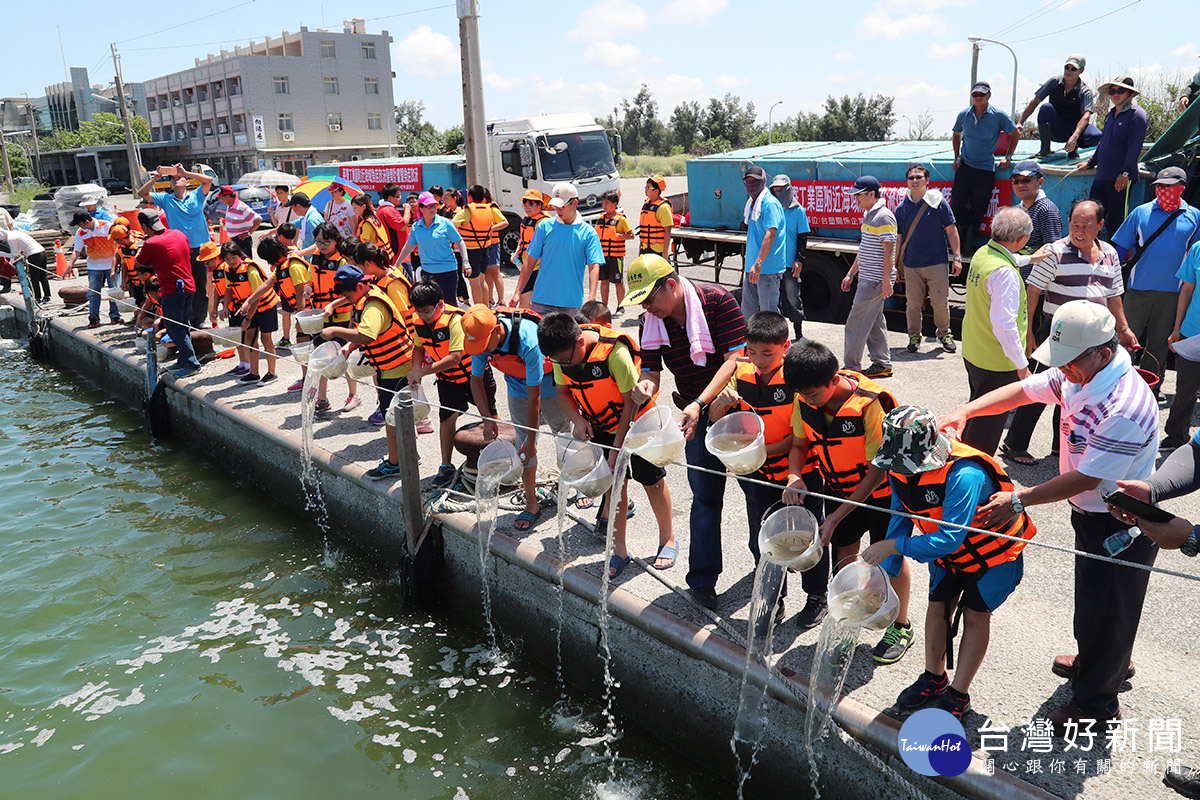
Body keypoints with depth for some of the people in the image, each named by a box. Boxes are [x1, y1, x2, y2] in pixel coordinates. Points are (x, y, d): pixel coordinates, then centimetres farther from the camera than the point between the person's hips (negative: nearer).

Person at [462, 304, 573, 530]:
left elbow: (534, 398, -34)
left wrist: (532, 441, -27)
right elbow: (476, 380, -7)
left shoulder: (528, 340, -41)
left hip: (548, 379, -4)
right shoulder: (480, 337, -24)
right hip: (517, 382, 4)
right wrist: (487, 417, -21)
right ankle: (531, 504, 8)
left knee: (565, 431, 8)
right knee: (523, 439, -1)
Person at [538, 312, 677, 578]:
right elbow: (563, 392, 2)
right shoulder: (562, 353, -14)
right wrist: (578, 420, -18)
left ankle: (667, 539, 25)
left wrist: (617, 447, -21)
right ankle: (620, 550, 15)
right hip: (601, 427, 5)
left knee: (652, 481, 5)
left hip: (635, 423, -5)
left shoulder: (615, 352, -33)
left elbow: (631, 401, -24)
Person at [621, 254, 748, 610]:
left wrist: (699, 403, -31)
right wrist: (645, 385, -27)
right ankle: (702, 580, 10)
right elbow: (651, 371, -2)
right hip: (697, 413, 4)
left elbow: (734, 359, -24)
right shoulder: (649, 322, -3)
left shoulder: (717, 301, -20)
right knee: (705, 496, 2)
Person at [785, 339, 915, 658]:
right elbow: (800, 444, 0)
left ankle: (901, 626, 29)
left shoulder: (869, 405, -33)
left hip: (882, 489, -5)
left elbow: (878, 469, -26)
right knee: (843, 551, 11)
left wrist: (838, 515, -25)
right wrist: (794, 476, -22)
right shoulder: (805, 399, -17)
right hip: (840, 486, 5)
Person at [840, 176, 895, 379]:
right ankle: (882, 364, 19)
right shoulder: (869, 215, 16)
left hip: (876, 280, -10)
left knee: (856, 322, -7)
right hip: (868, 278, 10)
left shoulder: (883, 217, -15)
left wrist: (886, 280, -23)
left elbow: (888, 251, -19)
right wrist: (851, 274, 23)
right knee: (875, 322, 13)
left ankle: (851, 367, -1)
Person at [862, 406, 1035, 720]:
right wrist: (885, 573, -8)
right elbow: (900, 521, -7)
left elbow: (949, 539, -42)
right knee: (937, 606, 8)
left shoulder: (964, 476, -42)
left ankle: (958, 694, 14)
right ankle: (934, 678, 27)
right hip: (948, 551, 6)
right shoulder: (900, 471, -18)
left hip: (992, 549, -6)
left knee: (975, 613, 0)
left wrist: (893, 547, -42)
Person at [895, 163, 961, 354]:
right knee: (913, 304, 6)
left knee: (940, 302, 0)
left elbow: (951, 231, 2)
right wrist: (895, 265, 12)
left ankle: (944, 333, 21)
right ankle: (914, 336, 22)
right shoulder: (902, 207, 5)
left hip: (937, 262, -2)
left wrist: (957, 257, -2)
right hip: (911, 265, 2)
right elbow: (898, 238, 12)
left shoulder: (938, 202, -1)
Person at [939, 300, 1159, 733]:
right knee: (1093, 595, 28)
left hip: (1122, 526, -9)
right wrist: (964, 412, -14)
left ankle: (1096, 703, 28)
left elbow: (1086, 478, -31)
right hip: (1092, 514, 9)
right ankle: (1111, 662, 54)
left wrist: (1019, 500, -25)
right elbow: (1023, 390, -1)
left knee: (1104, 607, 8)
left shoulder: (1124, 409, -36)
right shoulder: (1079, 373, -9)